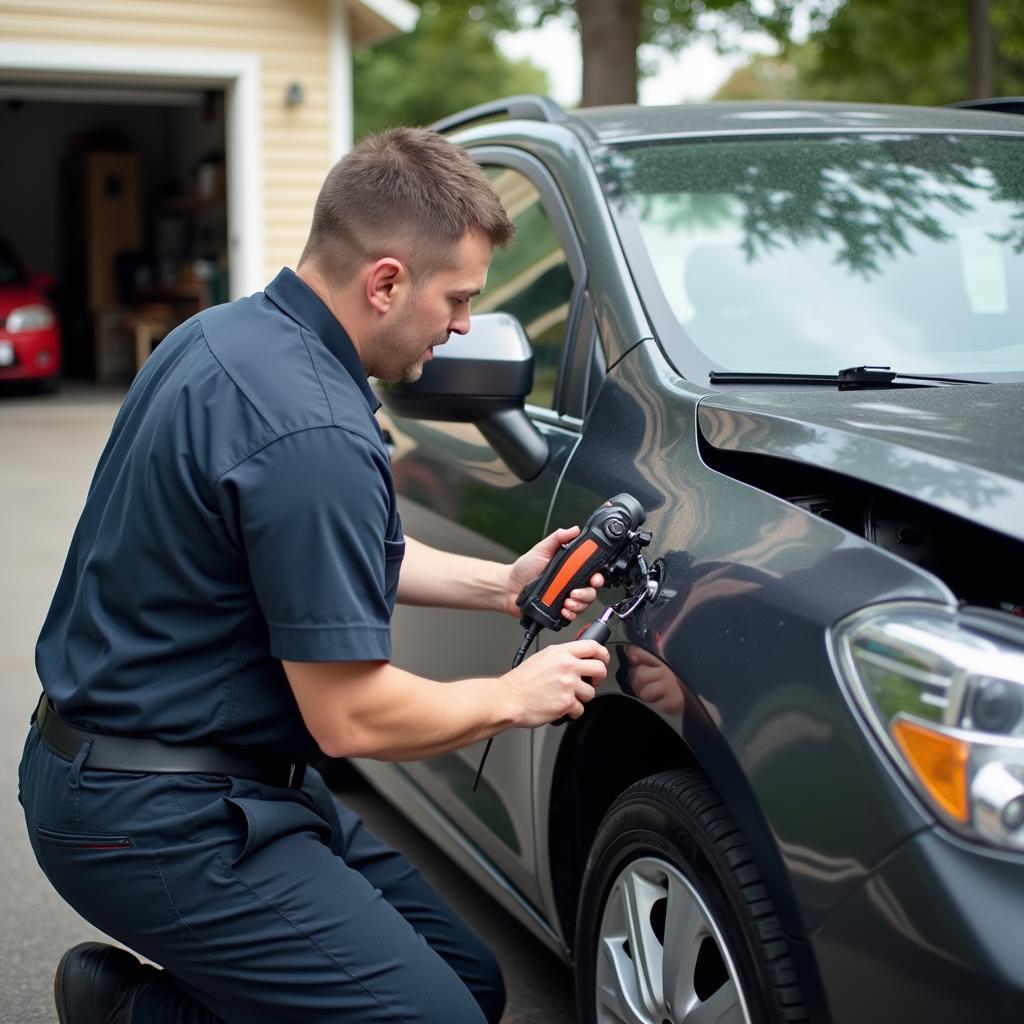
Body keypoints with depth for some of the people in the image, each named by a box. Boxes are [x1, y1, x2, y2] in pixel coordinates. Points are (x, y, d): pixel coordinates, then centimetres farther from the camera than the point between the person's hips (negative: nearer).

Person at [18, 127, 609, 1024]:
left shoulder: (230, 335, 6)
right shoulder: (314, 432, -26)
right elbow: (352, 716, -22)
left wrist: (498, 584, 15)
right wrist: (514, 696, -4)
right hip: (164, 820, -10)